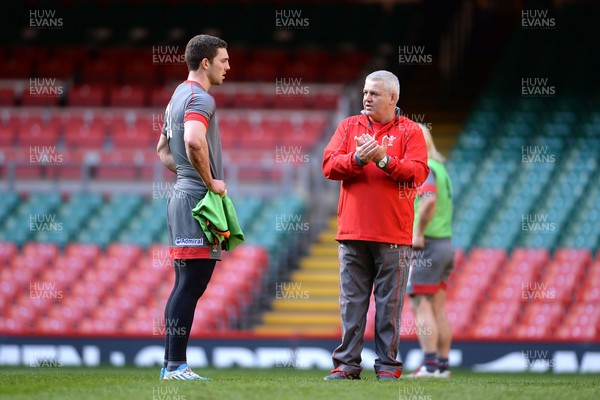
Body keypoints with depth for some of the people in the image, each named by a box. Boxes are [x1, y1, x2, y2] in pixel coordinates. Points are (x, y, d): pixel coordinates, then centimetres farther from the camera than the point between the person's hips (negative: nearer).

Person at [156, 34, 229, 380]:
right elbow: (194, 142, -30)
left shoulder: (179, 96, 20)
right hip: (198, 199, -10)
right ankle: (177, 366, -13)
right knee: (192, 284, -11)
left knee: (186, 285, 11)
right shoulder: (200, 98, -12)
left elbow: (163, 150, 30)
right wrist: (211, 181, -18)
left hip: (183, 196, 10)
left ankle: (172, 365, 13)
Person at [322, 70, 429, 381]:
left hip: (392, 235, -3)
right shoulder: (349, 126, 13)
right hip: (353, 232, 3)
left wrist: (384, 159, -20)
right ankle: (347, 364, 7)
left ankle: (388, 366, 4)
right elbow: (329, 166, 2)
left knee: (389, 303, 0)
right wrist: (357, 159, -15)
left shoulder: (409, 131, 4)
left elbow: (417, 172, -8)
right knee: (351, 302, 4)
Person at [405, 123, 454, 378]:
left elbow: (429, 200, -30)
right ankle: (442, 365, 8)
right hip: (445, 243, 9)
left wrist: (419, 234, -23)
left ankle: (430, 365, -12)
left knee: (421, 306, -8)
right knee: (439, 309, 8)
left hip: (426, 246, -9)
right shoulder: (440, 168, 17)